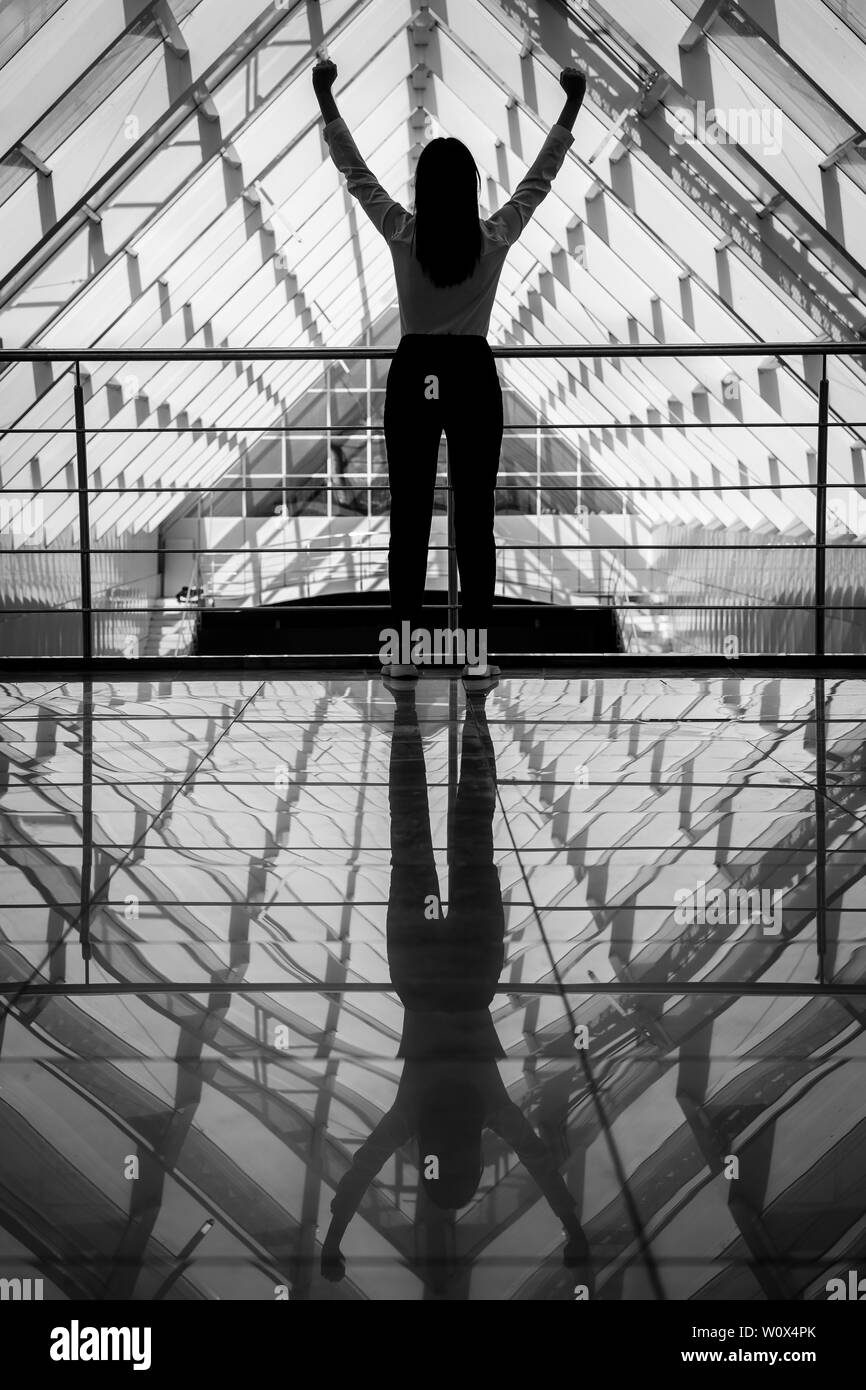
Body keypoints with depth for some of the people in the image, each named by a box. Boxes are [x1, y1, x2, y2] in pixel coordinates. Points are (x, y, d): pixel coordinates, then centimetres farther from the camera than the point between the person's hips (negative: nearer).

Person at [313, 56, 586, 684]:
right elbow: (540, 179, 6)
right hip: (473, 377, 0)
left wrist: (326, 100, 11)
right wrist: (572, 107, 14)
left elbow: (356, 171, 4)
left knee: (409, 516, 4)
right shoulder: (495, 237, -5)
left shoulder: (402, 234, -6)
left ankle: (404, 651, 3)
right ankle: (477, 654, 1)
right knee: (475, 518, 2)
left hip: (413, 377, 0)